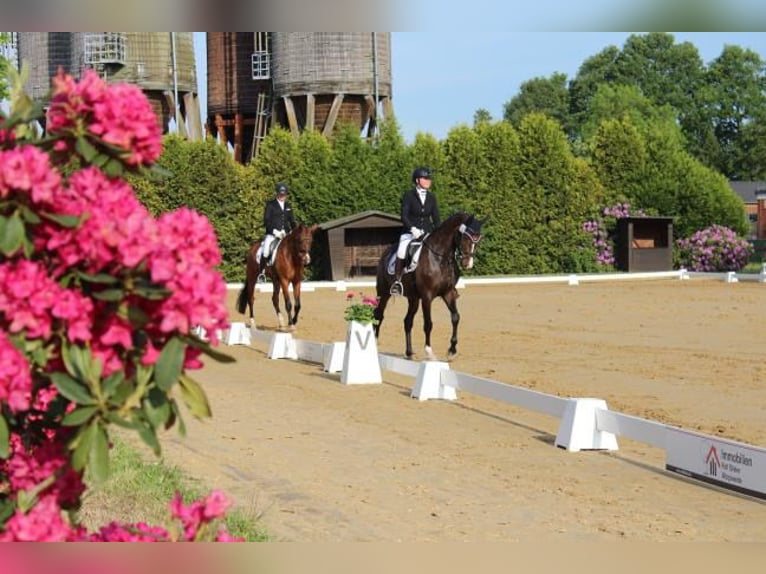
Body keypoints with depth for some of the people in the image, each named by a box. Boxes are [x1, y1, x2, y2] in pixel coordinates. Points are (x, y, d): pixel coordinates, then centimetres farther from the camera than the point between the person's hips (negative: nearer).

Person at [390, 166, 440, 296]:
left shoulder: (431, 197, 9)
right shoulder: (408, 195, -3)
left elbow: (436, 217, 10)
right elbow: (404, 216, -11)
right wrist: (412, 229, -26)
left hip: (427, 233, 4)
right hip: (409, 232, -4)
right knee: (402, 251, -31)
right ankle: (397, 280, -16)